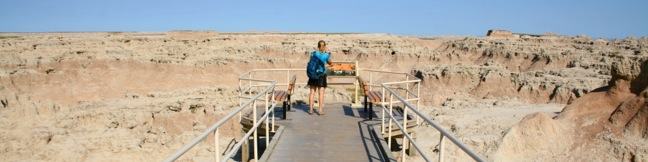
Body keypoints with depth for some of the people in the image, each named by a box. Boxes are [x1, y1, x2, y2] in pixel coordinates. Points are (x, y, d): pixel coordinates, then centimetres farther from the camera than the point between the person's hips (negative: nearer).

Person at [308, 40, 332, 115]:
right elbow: (330, 63, 11)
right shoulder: (326, 54, -5)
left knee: (312, 92, 8)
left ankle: (311, 109, 10)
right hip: (321, 74, -2)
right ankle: (320, 110, 5)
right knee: (321, 93, 5)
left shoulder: (313, 53, 0)